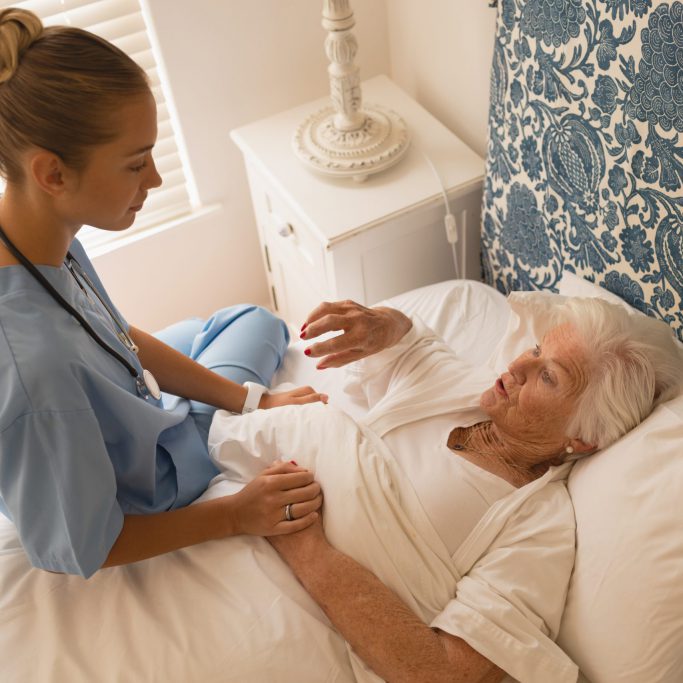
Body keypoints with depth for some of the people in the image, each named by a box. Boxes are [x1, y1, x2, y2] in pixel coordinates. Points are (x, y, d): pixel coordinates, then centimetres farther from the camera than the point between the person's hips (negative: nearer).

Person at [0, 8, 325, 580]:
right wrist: (234, 516, -24)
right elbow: (72, 552, -31)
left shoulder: (46, 235, -23)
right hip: (146, 485, -6)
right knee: (260, 326, 14)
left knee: (255, 320, 27)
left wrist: (250, 399, -6)